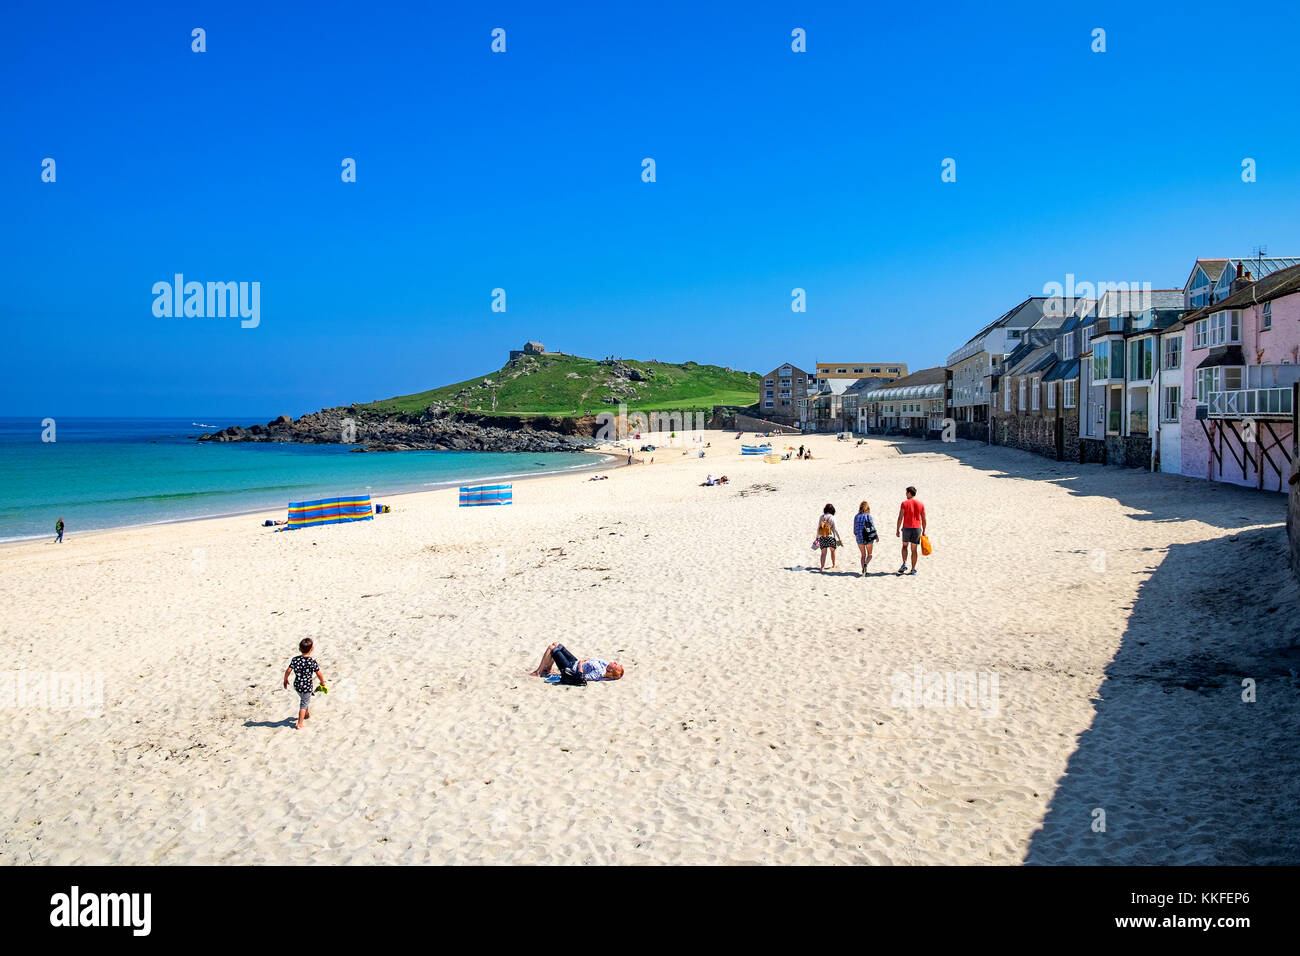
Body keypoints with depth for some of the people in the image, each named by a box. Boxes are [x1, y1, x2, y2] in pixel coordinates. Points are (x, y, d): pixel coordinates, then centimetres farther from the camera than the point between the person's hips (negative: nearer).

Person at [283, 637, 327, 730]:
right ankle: (299, 724, 11)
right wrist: (322, 682, 1)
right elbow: (319, 674, -16)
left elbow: (288, 670, -5)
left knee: (304, 699, 30)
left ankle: (307, 713, 51)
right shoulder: (312, 661, -19)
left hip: (297, 685, 4)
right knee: (304, 704, 10)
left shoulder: (295, 659, -8)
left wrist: (285, 680, 13)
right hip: (307, 686, -4)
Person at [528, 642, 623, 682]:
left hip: (570, 669, -9)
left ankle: (538, 672, 10)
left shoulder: (600, 673, -31)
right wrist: (588, 659, 1)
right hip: (575, 662, 9)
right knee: (556, 645, 15)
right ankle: (547, 670, 27)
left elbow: (582, 678, -33)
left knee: (551, 648, -5)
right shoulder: (606, 664, -8)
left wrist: (580, 664, -23)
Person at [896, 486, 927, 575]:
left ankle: (904, 564, 1)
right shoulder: (921, 504, 3)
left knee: (904, 546, 18)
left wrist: (897, 530, -2)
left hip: (906, 528, -2)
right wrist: (924, 531, 14)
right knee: (914, 549, 7)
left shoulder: (905, 503, -6)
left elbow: (900, 518, -8)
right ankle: (913, 569, 9)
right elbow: (924, 519, 5)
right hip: (917, 528, 2)